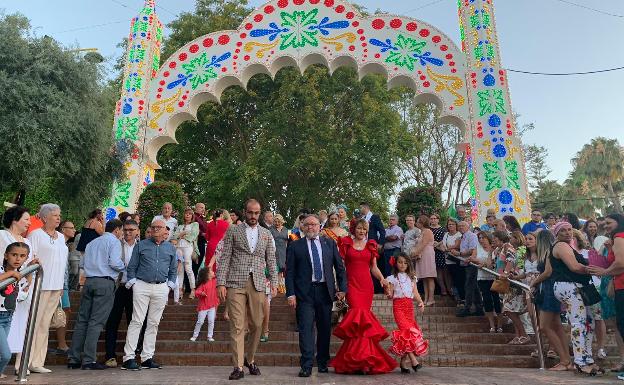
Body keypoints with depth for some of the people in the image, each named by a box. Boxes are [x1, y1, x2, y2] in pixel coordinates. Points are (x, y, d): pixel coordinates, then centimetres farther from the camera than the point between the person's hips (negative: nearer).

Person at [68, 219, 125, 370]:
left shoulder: (92, 243, 22)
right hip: (105, 282, -7)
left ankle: (74, 359, 12)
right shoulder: (114, 241, -1)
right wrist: (124, 266, 5)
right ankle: (89, 360, -5)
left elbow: (84, 263, 19)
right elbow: (115, 263, -13)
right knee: (96, 322, -6)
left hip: (89, 281, 7)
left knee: (82, 319, 9)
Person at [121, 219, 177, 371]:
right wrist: (132, 282, -1)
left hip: (161, 288, 3)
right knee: (137, 321, -5)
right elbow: (131, 266, 7)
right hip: (142, 286, -2)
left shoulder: (171, 248, 13)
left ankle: (147, 357, 13)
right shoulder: (141, 245, 7)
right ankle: (128, 358, 0)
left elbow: (173, 270, 18)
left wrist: (170, 285, 7)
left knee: (154, 323, 6)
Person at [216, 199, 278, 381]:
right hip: (235, 284, -2)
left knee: (256, 325, 7)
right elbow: (224, 258, 1)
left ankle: (250, 360, 28)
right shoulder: (233, 231, 6)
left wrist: (274, 282, 4)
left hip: (257, 284, 2)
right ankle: (238, 367, 5)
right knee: (237, 326, -3)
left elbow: (271, 260, 13)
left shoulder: (266, 234, 13)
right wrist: (221, 283, -7)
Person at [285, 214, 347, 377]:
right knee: (306, 329, -4)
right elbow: (290, 272, 0)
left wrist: (342, 288, 3)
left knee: (325, 328, 11)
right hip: (304, 292, -2)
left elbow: (340, 267, 10)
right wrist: (291, 294, -8)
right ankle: (306, 366, 3)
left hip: (325, 290, 2)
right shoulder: (295, 246, 3)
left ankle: (322, 363, 26)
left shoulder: (329, 243, 8)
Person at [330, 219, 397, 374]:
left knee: (364, 314, -4)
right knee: (357, 314, -16)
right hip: (352, 284, -3)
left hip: (367, 285, 3)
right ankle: (362, 360, -12)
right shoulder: (346, 244, 8)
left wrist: (382, 279, -3)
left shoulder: (371, 246, 16)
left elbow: (374, 267, 16)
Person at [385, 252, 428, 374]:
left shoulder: (412, 277, 16)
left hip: (409, 306, 4)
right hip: (398, 306, -4)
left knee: (412, 331, -1)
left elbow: (415, 293, 10)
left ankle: (402, 362, 8)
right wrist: (388, 293, -21)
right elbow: (391, 295, 2)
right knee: (406, 331, -17)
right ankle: (413, 360, -17)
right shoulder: (393, 278, 4)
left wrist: (420, 302, -7)